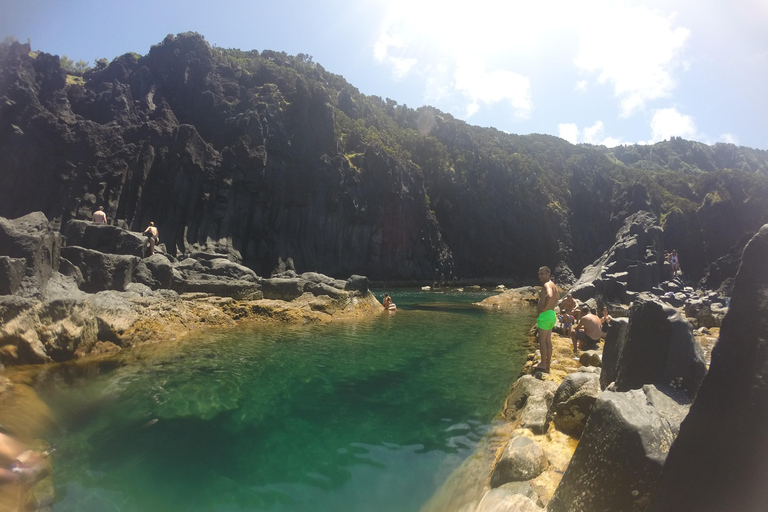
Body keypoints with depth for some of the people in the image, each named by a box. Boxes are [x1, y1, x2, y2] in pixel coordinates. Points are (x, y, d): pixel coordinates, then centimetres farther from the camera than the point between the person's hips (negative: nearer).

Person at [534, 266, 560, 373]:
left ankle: (543, 364, 7)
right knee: (548, 340, 16)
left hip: (545, 315, -10)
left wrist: (544, 308, -25)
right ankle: (548, 363, 24)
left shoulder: (547, 285, -17)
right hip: (551, 314, 10)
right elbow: (557, 296, 32)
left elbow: (549, 296, -37)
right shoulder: (552, 285, 14)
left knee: (542, 340, 0)